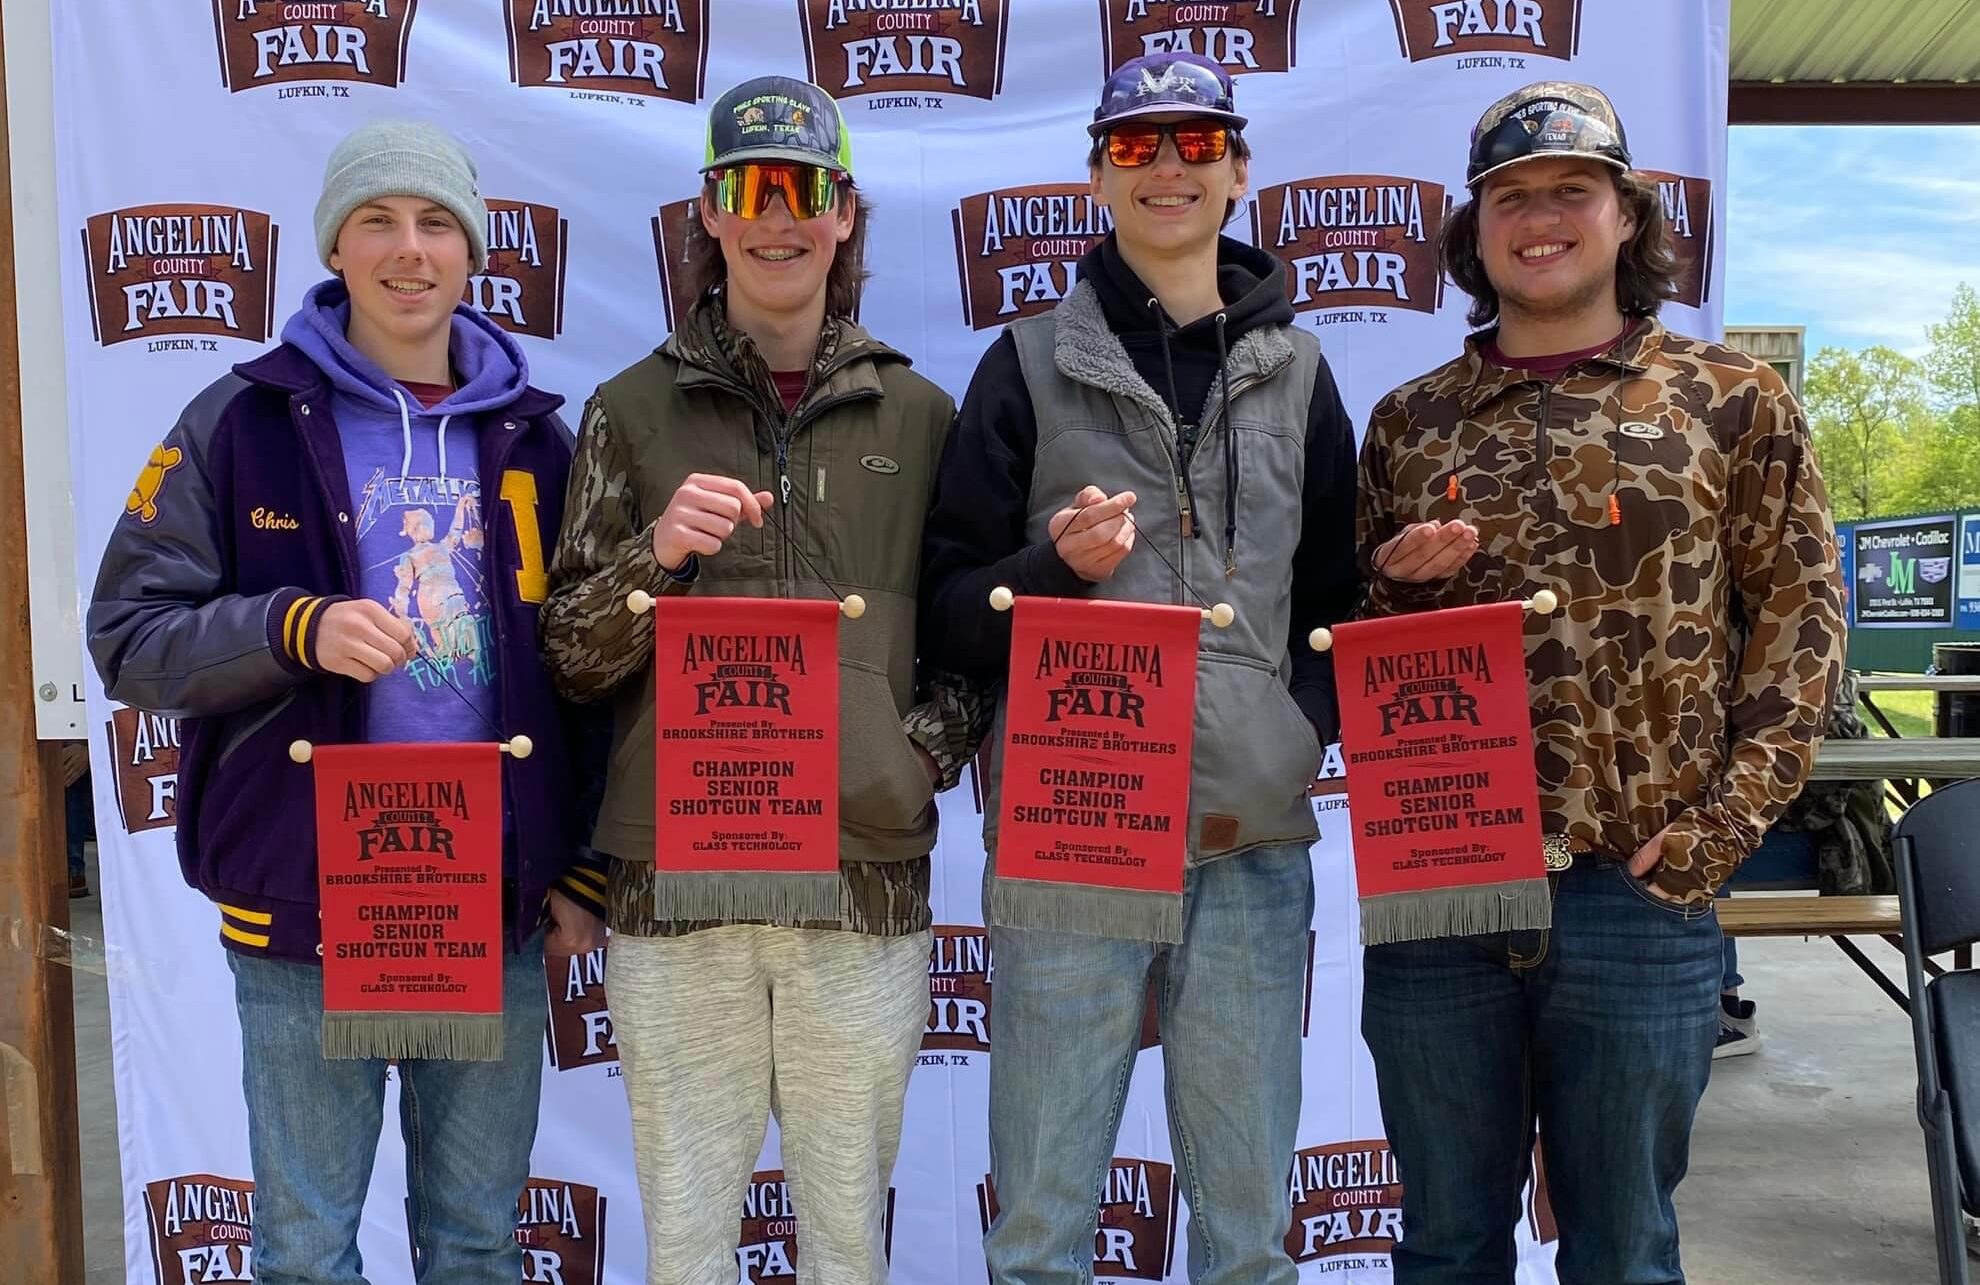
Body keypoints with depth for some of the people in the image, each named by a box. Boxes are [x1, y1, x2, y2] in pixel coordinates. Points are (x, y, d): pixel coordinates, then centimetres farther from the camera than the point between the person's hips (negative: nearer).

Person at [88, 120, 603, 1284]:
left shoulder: (534, 436, 7)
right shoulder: (242, 423, 0)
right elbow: (130, 637, -3)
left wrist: (585, 871, 4)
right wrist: (295, 629, -20)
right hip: (306, 906, -2)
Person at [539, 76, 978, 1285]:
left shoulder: (918, 414, 6)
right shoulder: (634, 410, 4)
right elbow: (570, 656, 4)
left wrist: (923, 750, -6)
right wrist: (656, 553, -14)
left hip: (867, 880, 1)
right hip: (676, 880, 0)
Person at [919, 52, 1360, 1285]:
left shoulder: (1294, 369, 12)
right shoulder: (1030, 363, 4)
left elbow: (1341, 595, 15)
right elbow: (949, 613, 3)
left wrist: (1305, 730, -2)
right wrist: (1057, 566, -16)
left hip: (1257, 838, 2)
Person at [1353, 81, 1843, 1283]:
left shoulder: (1732, 399, 3)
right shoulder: (1408, 421, 9)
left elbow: (1799, 622, 1)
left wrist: (1719, 828, -8)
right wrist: (1397, 588, -8)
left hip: (1638, 895, -1)